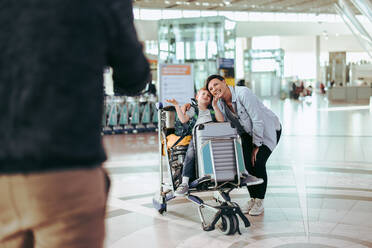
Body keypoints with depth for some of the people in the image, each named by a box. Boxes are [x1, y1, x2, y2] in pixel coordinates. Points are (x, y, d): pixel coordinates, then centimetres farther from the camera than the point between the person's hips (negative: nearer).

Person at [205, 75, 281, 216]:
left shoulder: (243, 93, -29)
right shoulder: (220, 102, -7)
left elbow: (258, 121, -27)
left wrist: (256, 146, -22)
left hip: (268, 130, -6)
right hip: (248, 133, 6)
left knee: (257, 162, -19)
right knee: (245, 163, -12)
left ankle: (259, 201, -2)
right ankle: (252, 199, 5)